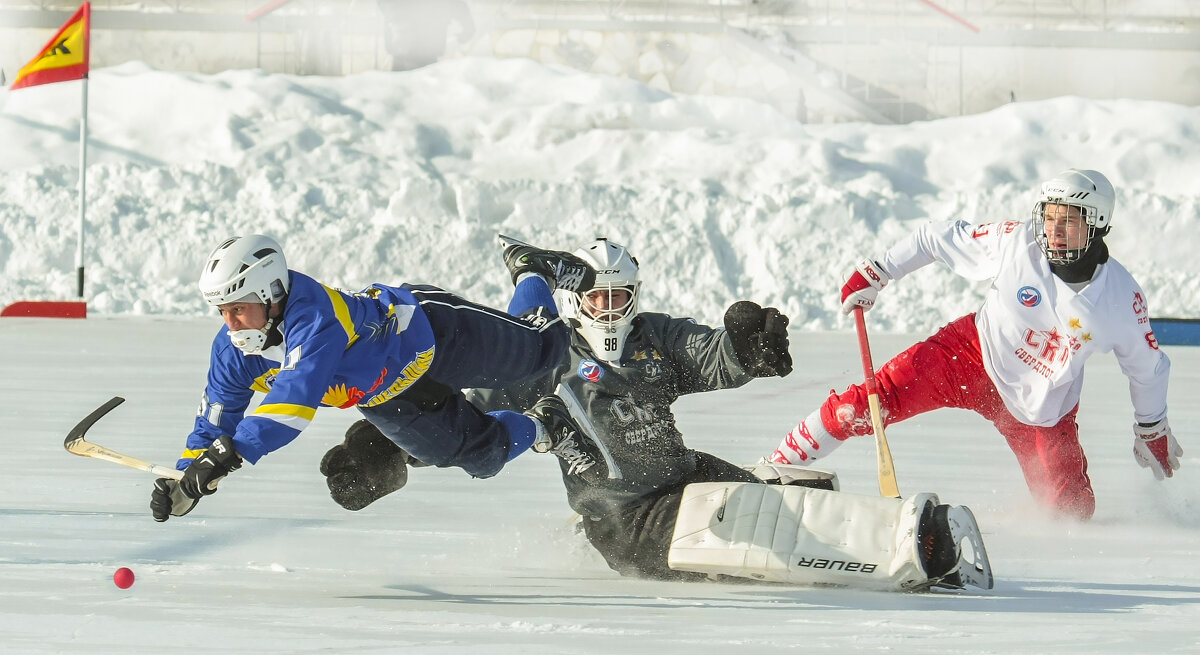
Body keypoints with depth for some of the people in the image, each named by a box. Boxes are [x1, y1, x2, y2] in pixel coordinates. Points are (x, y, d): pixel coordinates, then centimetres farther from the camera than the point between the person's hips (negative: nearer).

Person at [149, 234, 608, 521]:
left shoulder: (315, 319, -47)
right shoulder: (233, 353, -24)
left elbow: (296, 398, -58)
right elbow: (215, 422, -12)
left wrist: (231, 453, -67)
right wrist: (184, 483, -28)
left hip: (436, 332, -6)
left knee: (541, 349, 19)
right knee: (482, 456, 15)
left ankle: (536, 273, 49)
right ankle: (544, 428, 45)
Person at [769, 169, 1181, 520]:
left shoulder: (1123, 299, -17)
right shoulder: (1016, 243, -20)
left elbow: (1147, 366, 1)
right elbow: (938, 240, -6)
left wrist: (1153, 431, 13)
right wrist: (875, 273, -2)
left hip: (1040, 410, 1)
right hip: (974, 354, -1)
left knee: (1073, 511, -8)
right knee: (867, 403, -16)